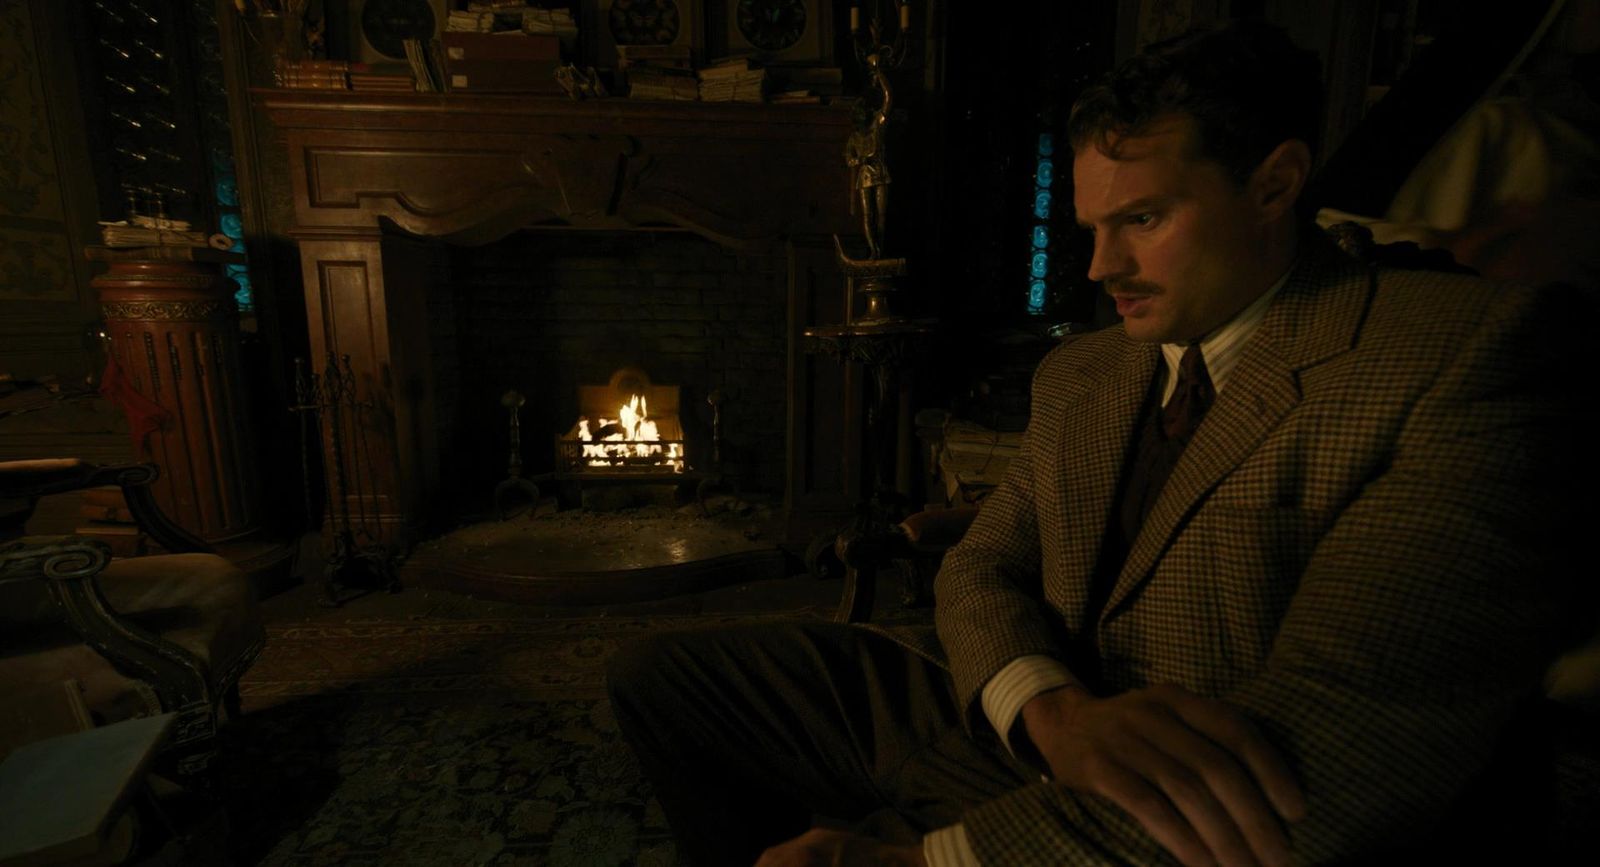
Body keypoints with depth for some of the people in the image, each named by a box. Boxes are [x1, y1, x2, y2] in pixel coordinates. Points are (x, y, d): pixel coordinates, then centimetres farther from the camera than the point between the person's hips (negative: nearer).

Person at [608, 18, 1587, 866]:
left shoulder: (1472, 351, -11)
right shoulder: (1079, 374, 10)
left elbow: (1330, 746, -22)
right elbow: (981, 568, 4)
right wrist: (1054, 704, -20)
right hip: (1011, 728, 6)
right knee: (660, 674, 1)